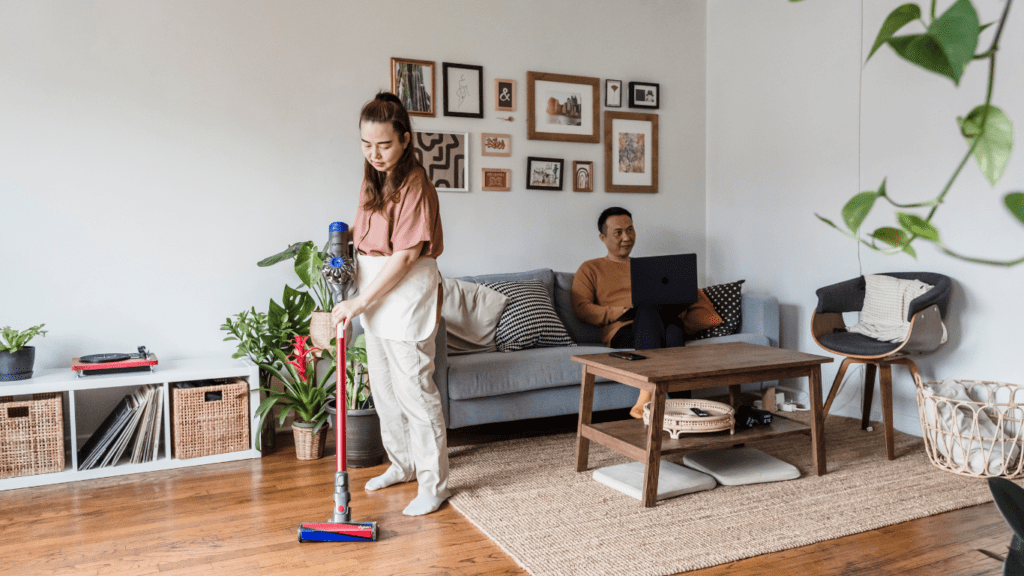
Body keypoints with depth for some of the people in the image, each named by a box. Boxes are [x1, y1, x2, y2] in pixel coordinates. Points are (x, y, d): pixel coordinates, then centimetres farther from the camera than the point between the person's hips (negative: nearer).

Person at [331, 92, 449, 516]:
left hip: (407, 295, -9)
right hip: (377, 294, 9)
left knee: (414, 389, -5)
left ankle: (433, 484, 8)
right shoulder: (373, 180, 9)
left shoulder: (415, 186, -18)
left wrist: (361, 301, -18)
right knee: (384, 387, 17)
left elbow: (405, 256, -21)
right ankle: (402, 464, 34)